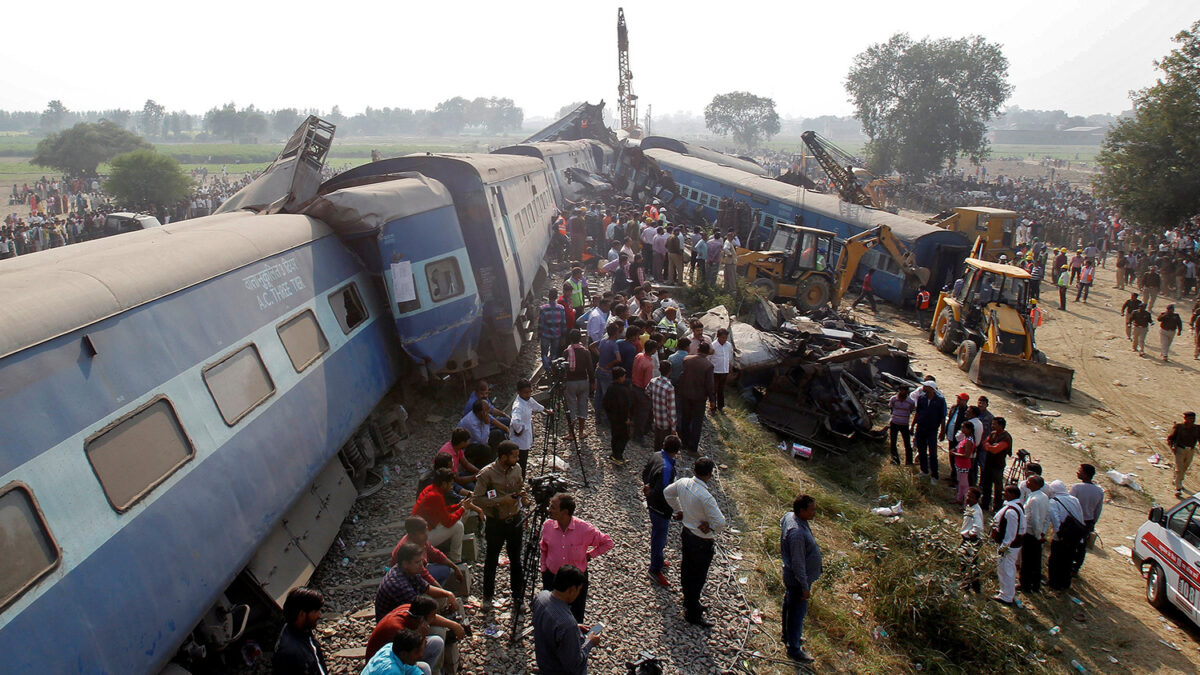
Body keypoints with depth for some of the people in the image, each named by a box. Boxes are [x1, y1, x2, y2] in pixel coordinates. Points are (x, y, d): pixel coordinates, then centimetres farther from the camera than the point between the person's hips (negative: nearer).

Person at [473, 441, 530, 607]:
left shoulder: (516, 468, -4)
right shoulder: (486, 473, -21)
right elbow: (476, 499, -20)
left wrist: (523, 497, -7)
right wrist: (501, 501, -25)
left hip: (515, 520, 4)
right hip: (495, 523, -4)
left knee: (516, 559, 15)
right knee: (491, 560, 14)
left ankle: (518, 595, 32)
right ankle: (487, 596, 34)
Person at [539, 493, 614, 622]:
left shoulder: (584, 528, -22)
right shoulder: (547, 525, -11)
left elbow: (607, 543, -7)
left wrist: (590, 555, -9)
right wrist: (543, 569, 9)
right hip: (552, 577, 3)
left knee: (576, 618, 12)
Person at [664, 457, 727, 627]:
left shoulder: (683, 483, -11)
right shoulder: (705, 496, -33)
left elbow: (667, 493, 11)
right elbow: (720, 522, -32)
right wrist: (710, 528, -12)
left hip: (686, 534, 7)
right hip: (702, 541, -7)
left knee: (687, 570, 25)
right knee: (698, 578, 11)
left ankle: (689, 602, 47)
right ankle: (693, 614, 26)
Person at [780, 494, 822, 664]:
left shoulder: (789, 516, -8)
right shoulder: (797, 533, -36)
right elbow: (798, 564, -29)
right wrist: (805, 587, -18)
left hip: (790, 576, 10)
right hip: (797, 580, -10)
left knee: (790, 608, 27)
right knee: (797, 613, 8)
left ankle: (788, 637, 47)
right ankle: (794, 650, 25)